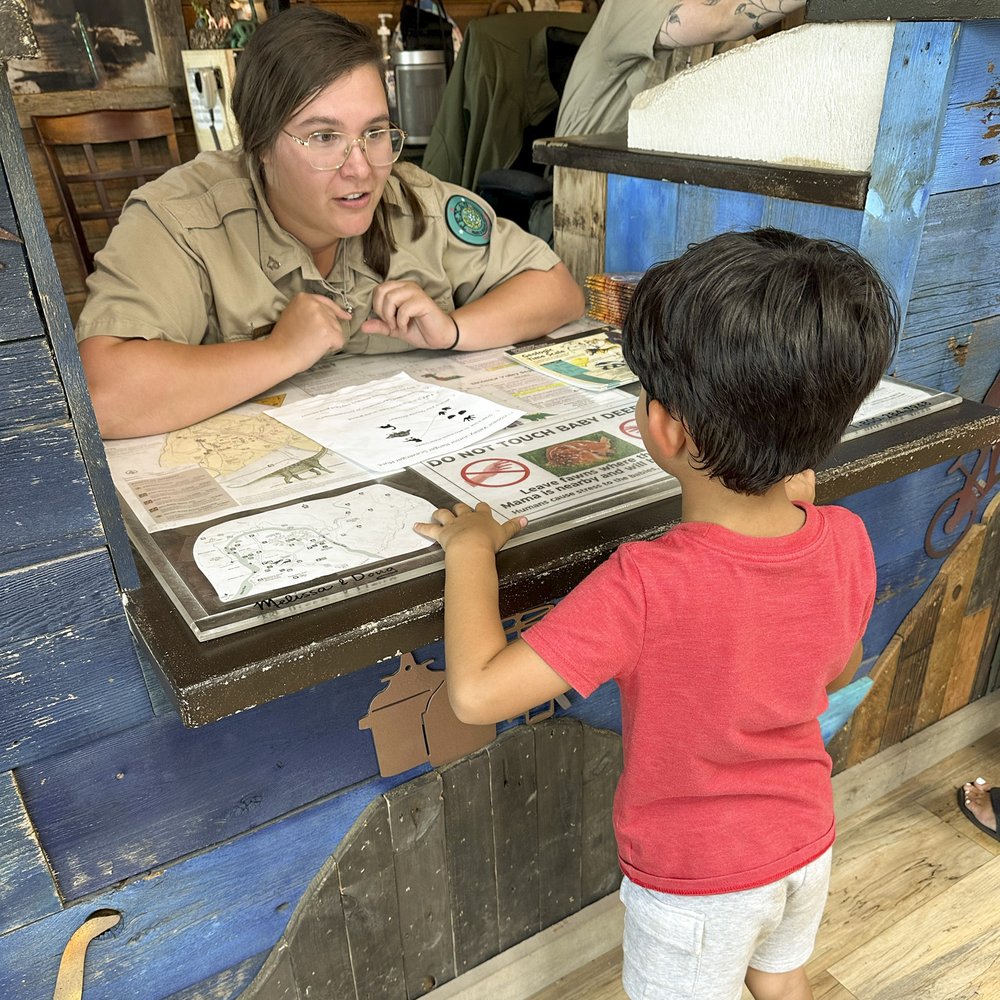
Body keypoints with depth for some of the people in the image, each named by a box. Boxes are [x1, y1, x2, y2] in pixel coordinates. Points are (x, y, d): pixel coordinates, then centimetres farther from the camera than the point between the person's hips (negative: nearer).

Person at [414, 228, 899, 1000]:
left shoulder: (647, 587, -39)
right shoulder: (846, 543, -21)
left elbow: (477, 692, -36)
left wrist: (470, 546, -23)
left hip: (696, 882, -4)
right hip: (806, 847, 4)